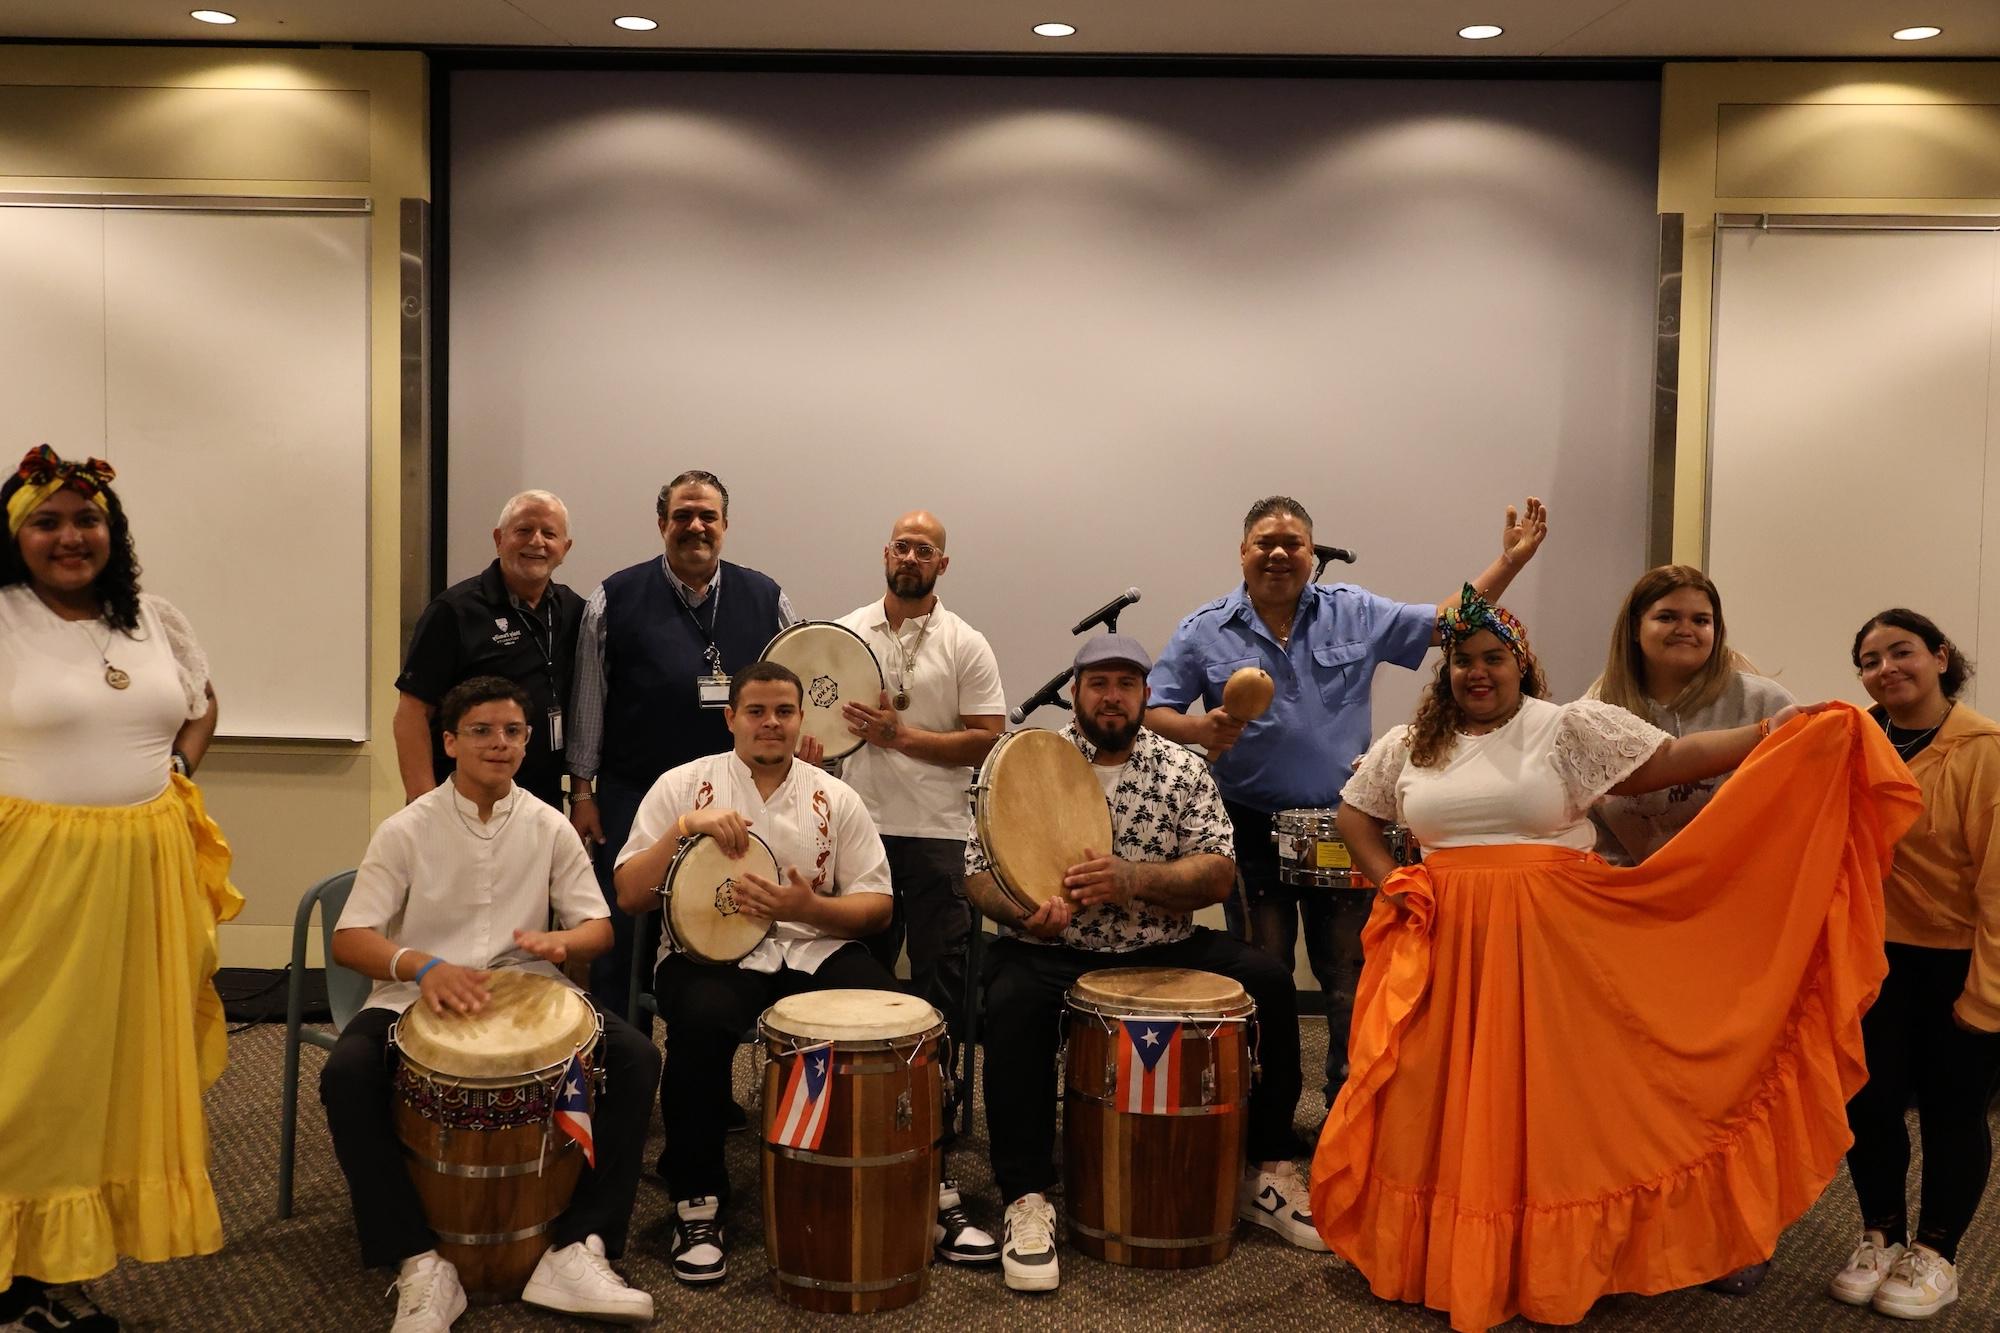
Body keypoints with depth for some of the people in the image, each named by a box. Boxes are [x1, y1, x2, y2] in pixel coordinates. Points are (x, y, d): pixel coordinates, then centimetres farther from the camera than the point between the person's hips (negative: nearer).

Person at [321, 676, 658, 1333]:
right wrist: (422, 966, -30)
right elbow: (349, 939, -9)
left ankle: (575, 1250, -19)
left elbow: (598, 927, 6)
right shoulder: (407, 829, -3)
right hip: (416, 998, -2)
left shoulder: (549, 827, 4)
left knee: (635, 1059, -22)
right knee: (346, 1076, -32)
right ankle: (420, 1261, -23)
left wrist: (561, 942, -20)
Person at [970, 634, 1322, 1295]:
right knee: (1015, 1005, -34)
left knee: (1268, 980, -15)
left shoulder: (1184, 770, 4)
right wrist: (1025, 910, -27)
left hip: (1163, 949, 3)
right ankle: (1026, 1201, -25)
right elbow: (980, 874, -3)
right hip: (1051, 951, -2)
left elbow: (1218, 873, -5)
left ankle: (1268, 1172, 1)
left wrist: (1131, 878, -23)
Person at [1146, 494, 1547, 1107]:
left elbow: (1446, 623, 6)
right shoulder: (1205, 631, -1)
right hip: (1254, 833, -1)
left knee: (1352, 982, 6)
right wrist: (1200, 730, -22)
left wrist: (1509, 562, -2)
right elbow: (1153, 711, -2)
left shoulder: (1356, 613, 4)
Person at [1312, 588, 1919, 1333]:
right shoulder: (1408, 745, 9)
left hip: (1550, 944, -2)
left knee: (1550, 1094, 2)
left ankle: (1555, 1260, 16)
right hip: (1445, 943, 3)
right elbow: (1355, 812, 18)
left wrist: (1768, 736, -18)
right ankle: (1441, 1254, 18)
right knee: (1443, 1098, 5)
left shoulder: (1571, 727, -1)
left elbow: (1668, 761, -8)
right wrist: (1388, 883, 5)